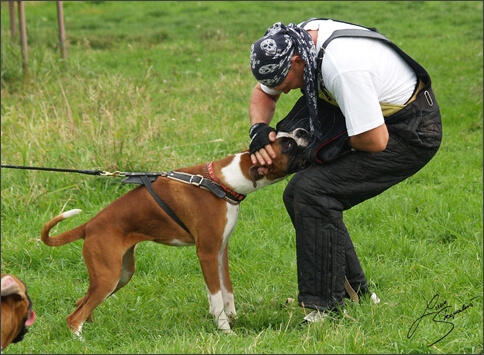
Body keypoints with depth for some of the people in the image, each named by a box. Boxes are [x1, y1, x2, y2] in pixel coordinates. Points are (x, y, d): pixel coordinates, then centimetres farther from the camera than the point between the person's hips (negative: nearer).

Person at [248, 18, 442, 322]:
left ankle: (327, 308, -14)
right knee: (298, 194, 5)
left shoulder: (342, 67, -33)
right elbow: (264, 93, 13)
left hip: (412, 135, -10)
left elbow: (375, 140, -30)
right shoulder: (296, 41, -5)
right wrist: (259, 128, -9)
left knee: (312, 192, -22)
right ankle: (354, 293, 16)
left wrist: (319, 138, -13)